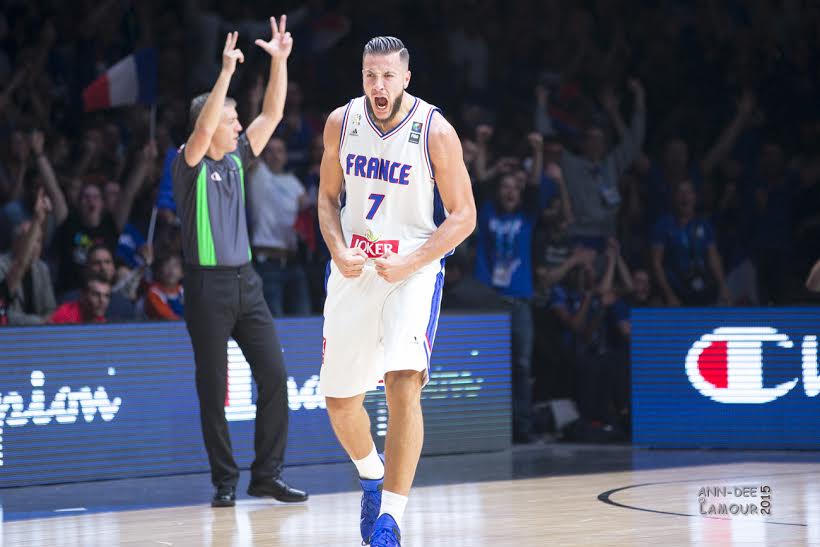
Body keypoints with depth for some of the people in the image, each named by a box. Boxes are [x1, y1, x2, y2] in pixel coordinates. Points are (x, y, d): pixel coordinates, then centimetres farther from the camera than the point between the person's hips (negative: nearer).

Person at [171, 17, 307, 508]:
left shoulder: (236, 159, 12)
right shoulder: (191, 165, -6)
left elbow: (272, 115, 9)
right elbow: (204, 127, -24)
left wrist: (280, 62, 0)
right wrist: (227, 71, -28)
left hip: (245, 281, 6)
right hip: (208, 284, -6)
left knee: (274, 376, 0)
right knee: (213, 389, 0)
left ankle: (268, 474, 6)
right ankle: (225, 481, 7)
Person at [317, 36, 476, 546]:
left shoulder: (436, 132, -14)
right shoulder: (342, 122, -1)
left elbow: (463, 216, -9)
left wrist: (410, 263, -20)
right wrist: (338, 251, -7)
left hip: (413, 268, -4)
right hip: (354, 268, 4)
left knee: (404, 386, -22)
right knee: (340, 399, 9)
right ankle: (373, 477, 40)